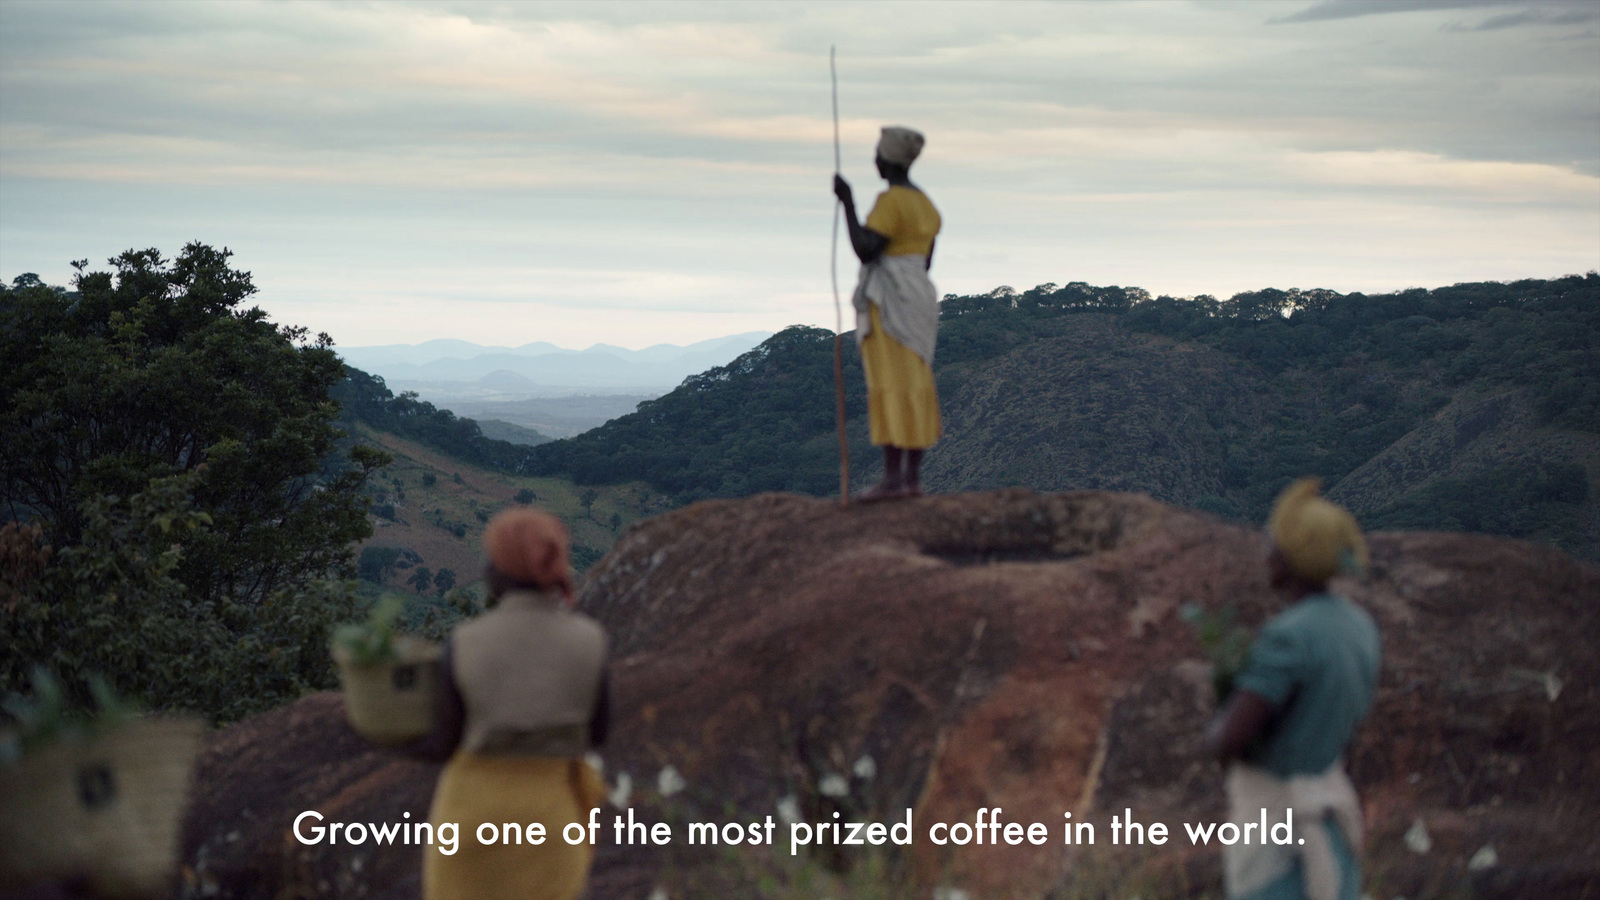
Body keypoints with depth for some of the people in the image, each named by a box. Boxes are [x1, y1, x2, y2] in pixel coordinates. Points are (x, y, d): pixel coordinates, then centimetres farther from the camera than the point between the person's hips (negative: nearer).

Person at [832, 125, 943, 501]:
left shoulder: (890, 201, -14)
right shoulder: (924, 204, 15)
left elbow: (865, 251, -20)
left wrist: (848, 203, -17)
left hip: (886, 300, -9)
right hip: (917, 297, 9)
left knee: (890, 388, -10)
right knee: (914, 387, 8)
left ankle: (893, 476, -14)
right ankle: (913, 476, 7)